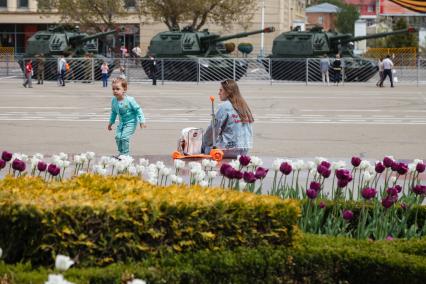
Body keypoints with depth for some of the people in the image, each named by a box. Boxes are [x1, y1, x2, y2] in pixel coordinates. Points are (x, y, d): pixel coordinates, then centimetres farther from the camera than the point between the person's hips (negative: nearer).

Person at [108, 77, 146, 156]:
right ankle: (121, 152, 16)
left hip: (131, 122, -6)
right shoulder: (114, 100, -5)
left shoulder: (129, 100, -22)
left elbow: (138, 110, -14)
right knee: (118, 137, -2)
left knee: (124, 137, -17)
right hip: (122, 122, 6)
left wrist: (142, 121, -17)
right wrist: (111, 122, 21)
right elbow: (113, 112, 13)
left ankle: (125, 154, -4)